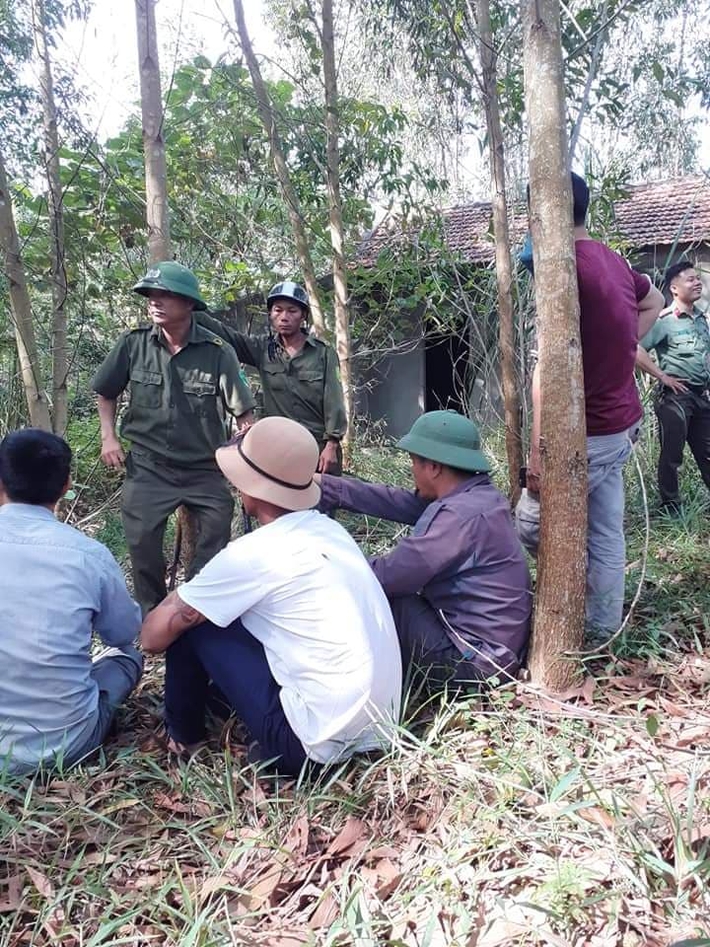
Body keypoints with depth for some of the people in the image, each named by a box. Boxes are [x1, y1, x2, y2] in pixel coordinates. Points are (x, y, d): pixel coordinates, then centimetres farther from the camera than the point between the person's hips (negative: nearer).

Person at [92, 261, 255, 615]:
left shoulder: (217, 352, -13)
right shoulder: (133, 343, -7)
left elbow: (242, 412, -9)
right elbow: (105, 392, 9)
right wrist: (108, 437, -1)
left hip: (205, 470, 0)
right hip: (147, 467, 1)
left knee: (215, 545, 6)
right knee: (142, 546, 3)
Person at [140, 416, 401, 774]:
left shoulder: (252, 553, -16)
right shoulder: (331, 530, 7)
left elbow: (153, 635, -5)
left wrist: (174, 604, 16)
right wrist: (189, 594, 23)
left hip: (321, 742, -8)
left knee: (189, 624, 3)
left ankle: (183, 734, 24)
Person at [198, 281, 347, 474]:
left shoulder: (323, 353, -3)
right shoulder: (262, 349, 3)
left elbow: (333, 400, -6)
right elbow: (221, 332, -4)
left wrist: (331, 444, -11)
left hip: (320, 447, -2)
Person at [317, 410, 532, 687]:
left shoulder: (462, 515, -27)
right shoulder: (474, 496, 2)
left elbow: (388, 575, -24)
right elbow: (399, 503, 4)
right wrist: (325, 485, 5)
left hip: (475, 662, -9)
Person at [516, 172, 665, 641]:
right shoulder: (613, 261, 9)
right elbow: (654, 303, 31)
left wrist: (539, 448, -21)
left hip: (587, 432, -9)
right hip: (621, 424, 9)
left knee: (530, 523, 6)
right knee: (606, 533, 14)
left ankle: (590, 619, 17)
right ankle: (604, 629, 25)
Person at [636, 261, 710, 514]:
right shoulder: (664, 320, -11)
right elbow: (636, 350, -20)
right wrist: (663, 376, -15)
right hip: (675, 396, -7)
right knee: (672, 455, 2)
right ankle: (671, 509, 14)